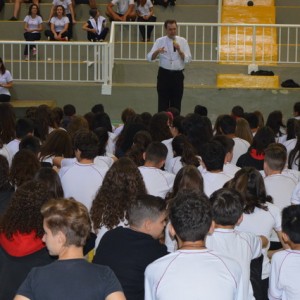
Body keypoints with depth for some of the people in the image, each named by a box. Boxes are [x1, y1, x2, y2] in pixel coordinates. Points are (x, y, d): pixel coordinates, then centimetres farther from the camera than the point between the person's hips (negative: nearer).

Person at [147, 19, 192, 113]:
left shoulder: (182, 41, 3)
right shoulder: (160, 41, 1)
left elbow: (187, 59, -3)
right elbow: (150, 57, -9)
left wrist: (179, 50, -19)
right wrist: (157, 51, -29)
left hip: (178, 75, 1)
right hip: (164, 74, -1)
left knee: (176, 103, 6)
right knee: (163, 103, 0)